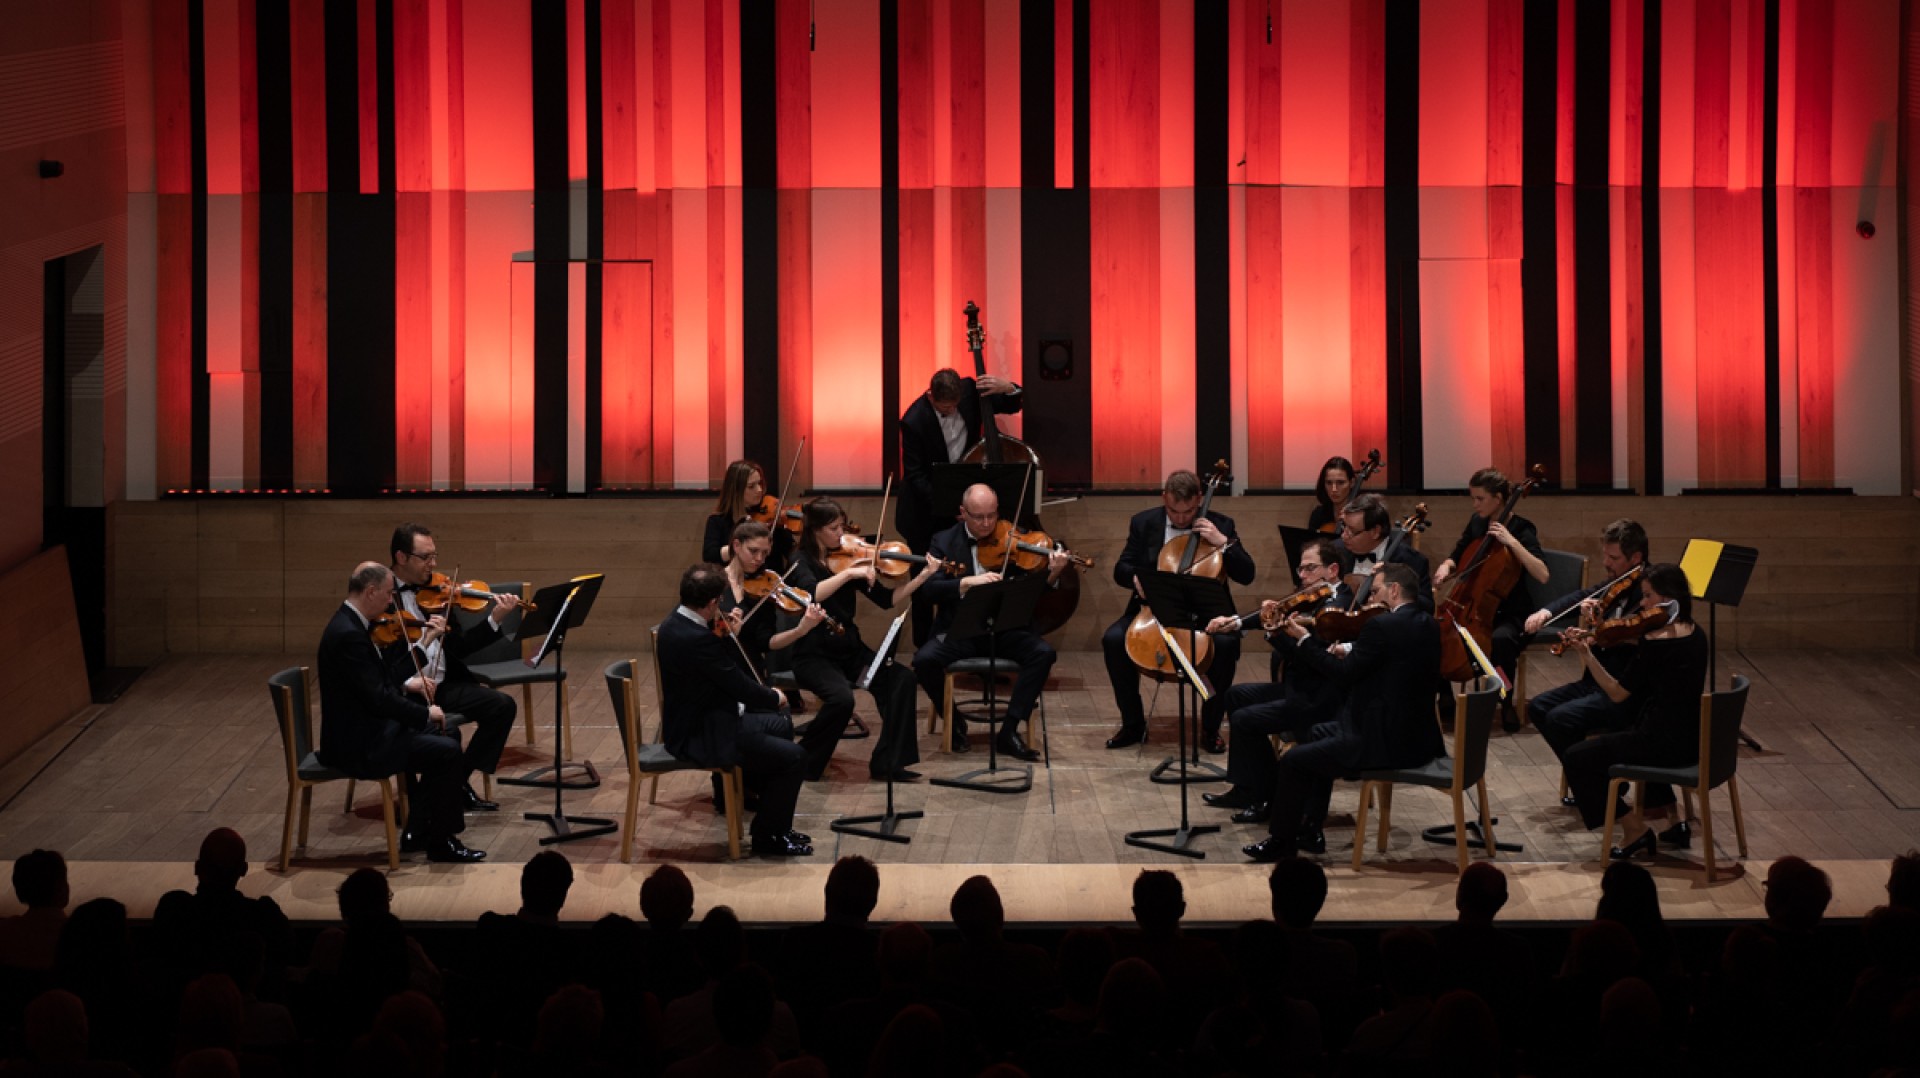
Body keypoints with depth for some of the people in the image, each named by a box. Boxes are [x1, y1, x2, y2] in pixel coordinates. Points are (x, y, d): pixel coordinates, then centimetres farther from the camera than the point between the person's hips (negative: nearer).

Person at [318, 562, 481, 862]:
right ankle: (442, 842, 0)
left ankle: (420, 831, 21)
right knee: (448, 751, -13)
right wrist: (425, 713, -13)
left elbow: (378, 685, 16)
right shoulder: (348, 635, -24)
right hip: (356, 746, -11)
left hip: (363, 730, 11)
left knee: (439, 736, 18)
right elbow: (378, 698, -26)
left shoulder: (349, 624, 9)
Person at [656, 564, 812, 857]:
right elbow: (742, 687, -21)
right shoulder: (696, 638, -30)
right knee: (794, 757, -13)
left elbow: (729, 672, 13)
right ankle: (768, 837, 6)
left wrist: (728, 634, -2)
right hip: (699, 737, -11)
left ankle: (773, 819, 33)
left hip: (696, 720, 11)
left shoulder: (675, 622, 2)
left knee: (781, 725, 24)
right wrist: (775, 698, -3)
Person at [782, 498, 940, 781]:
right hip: (814, 655, -5)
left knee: (902, 679, -18)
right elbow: (811, 593, -28)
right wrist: (848, 573, -32)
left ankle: (886, 762, -12)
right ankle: (802, 765, -10)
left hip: (849, 649, 6)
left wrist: (923, 576, -3)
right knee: (841, 697, -33)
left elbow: (886, 599, 7)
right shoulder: (802, 562, -5)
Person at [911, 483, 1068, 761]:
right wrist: (967, 582, -28)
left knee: (1043, 653, -26)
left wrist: (1052, 573, -21)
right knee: (924, 660, -28)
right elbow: (929, 588, -12)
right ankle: (954, 722, -1)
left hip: (1004, 630, 1)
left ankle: (1009, 730, -17)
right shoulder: (944, 542, 3)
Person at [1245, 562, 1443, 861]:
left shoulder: (1382, 626, -18)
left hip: (1389, 743, -10)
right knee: (1319, 735, 28)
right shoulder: (1429, 626, 9)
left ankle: (1282, 840, 15)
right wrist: (1351, 651, 10)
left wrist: (1305, 640, -2)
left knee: (1293, 762, 1)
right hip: (1421, 738, 10)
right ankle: (1309, 823, 34)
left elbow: (1344, 673, -13)